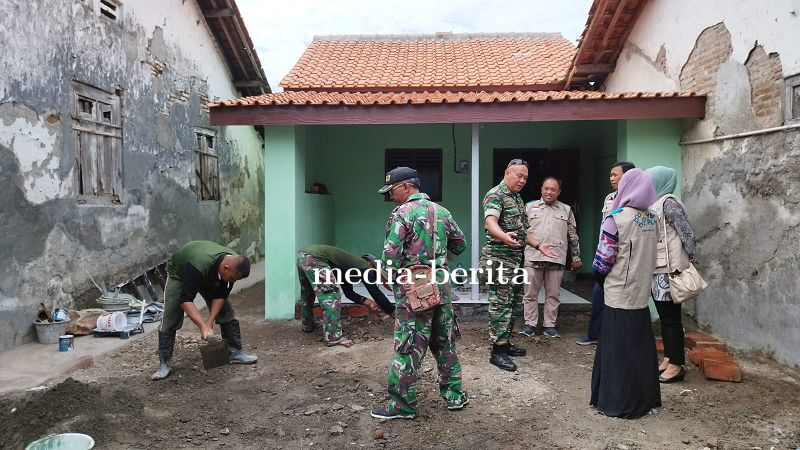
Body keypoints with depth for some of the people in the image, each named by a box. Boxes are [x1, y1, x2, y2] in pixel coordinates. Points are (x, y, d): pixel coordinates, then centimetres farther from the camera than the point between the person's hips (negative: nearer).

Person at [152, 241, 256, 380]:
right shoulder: (199, 265, -47)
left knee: (227, 312, -3)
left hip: (209, 276, 5)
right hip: (179, 274, -5)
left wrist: (210, 321, -25)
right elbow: (186, 299, -42)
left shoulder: (234, 264, -29)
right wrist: (203, 326, -46)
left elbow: (220, 295, -17)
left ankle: (236, 352, 7)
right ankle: (164, 364, -3)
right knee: (169, 319, -13)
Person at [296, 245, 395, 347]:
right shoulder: (362, 265, 6)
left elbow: (349, 292, 32)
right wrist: (393, 312, 8)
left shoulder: (348, 265, 30)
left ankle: (307, 326, 46)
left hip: (302, 255, 10)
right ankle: (333, 337, -2)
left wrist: (367, 302, 21)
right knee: (331, 296, -4)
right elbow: (375, 292, 4)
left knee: (307, 294, 28)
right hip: (314, 258, -10)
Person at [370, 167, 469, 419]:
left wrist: (385, 273, 0)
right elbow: (460, 244, 17)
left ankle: (402, 405, 10)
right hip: (441, 286, 7)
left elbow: (392, 251, -19)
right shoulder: (441, 211, 9)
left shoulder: (402, 213, -12)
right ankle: (454, 395, 26)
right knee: (445, 342, 17)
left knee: (408, 348, 1)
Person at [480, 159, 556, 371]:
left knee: (515, 304, 14)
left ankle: (505, 343, 25)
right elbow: (490, 222, -29)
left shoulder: (518, 199, 18)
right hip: (499, 258, -10)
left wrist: (538, 246, 17)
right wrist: (504, 237, -48)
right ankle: (497, 351, -1)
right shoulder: (495, 195, -12)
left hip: (517, 259, 10)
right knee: (501, 305, -7)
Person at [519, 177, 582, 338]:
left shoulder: (566, 210, 12)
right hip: (533, 257, -1)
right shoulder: (530, 207, 8)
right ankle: (530, 324, 12)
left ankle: (549, 325, 15)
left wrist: (576, 257, 12)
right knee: (530, 294, 3)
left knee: (553, 295, 6)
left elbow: (573, 236, 15)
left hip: (557, 259, 1)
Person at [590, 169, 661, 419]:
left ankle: (619, 403, 10)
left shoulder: (617, 218, -15)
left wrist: (601, 279, 5)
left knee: (618, 348, 2)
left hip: (620, 293, -6)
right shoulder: (652, 219, 5)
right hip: (641, 292, 6)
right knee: (640, 346, 15)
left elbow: (604, 259, -12)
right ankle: (644, 397, 26)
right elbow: (648, 253, 10)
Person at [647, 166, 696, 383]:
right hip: (657, 269, 9)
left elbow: (687, 234, -15)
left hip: (669, 269, -9)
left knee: (671, 318, -3)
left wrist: (689, 263, -13)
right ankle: (668, 359, 22)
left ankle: (677, 365, 4)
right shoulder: (656, 204, 15)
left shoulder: (669, 202, -12)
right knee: (664, 317, 13)